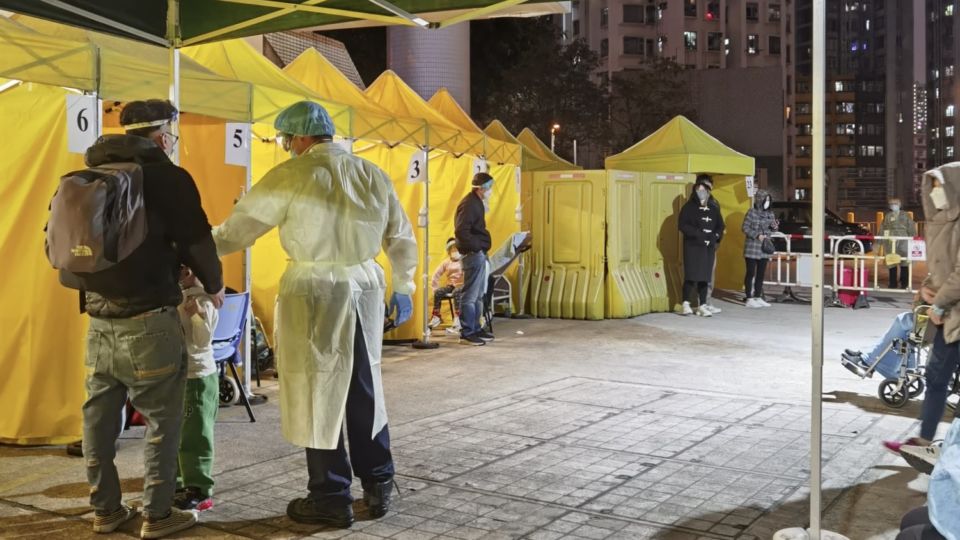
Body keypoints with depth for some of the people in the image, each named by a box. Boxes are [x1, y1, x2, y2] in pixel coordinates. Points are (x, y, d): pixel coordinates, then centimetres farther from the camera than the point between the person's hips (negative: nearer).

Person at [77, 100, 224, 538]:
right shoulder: (167, 176, -8)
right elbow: (197, 241, -9)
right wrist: (214, 285, 9)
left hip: (99, 319, 7)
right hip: (148, 321, -7)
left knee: (99, 418, 13)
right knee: (162, 419, 4)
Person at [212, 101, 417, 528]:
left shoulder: (293, 175, -8)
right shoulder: (373, 174, 9)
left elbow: (239, 229, -3)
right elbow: (401, 238, 15)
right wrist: (403, 288, 26)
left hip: (315, 293, -5)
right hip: (366, 289, 6)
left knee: (318, 392, 5)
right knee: (364, 389, 15)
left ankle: (331, 499, 13)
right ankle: (378, 487, 24)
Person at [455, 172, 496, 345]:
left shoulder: (476, 203, 15)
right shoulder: (469, 204, -16)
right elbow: (461, 232, -24)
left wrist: (482, 247, 9)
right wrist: (476, 246, -17)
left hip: (479, 254, 10)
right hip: (473, 254, -10)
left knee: (478, 296, 16)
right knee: (470, 295, -5)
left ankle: (475, 329, 24)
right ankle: (466, 333, -1)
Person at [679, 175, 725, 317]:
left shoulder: (714, 209, 14)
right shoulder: (688, 207, 1)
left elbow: (720, 226, 16)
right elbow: (683, 225, -9)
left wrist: (715, 236, -4)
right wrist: (699, 234, -17)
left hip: (709, 248, 4)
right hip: (692, 247, -4)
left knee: (704, 277, 4)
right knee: (691, 276, -7)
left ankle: (702, 306, 7)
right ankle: (686, 304, 3)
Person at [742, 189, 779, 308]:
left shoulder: (770, 213, 10)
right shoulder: (752, 212, -9)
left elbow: (772, 229, 19)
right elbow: (745, 227, -10)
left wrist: (774, 228, -4)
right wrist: (756, 235, -20)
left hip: (764, 249, 6)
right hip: (752, 247, -6)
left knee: (761, 274, 10)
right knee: (751, 273, -1)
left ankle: (758, 297, 19)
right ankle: (749, 299, 3)